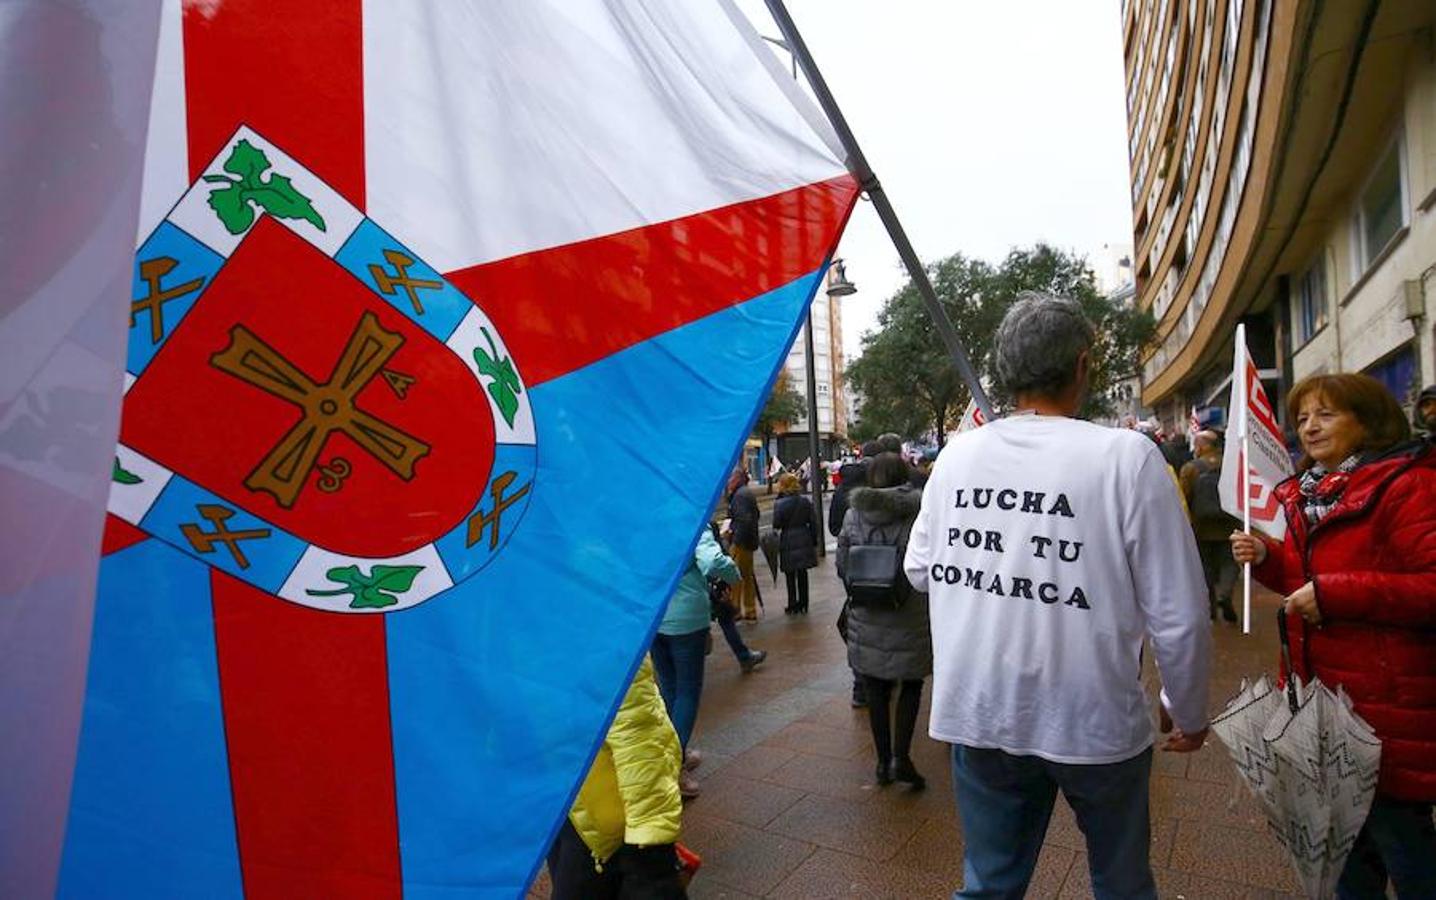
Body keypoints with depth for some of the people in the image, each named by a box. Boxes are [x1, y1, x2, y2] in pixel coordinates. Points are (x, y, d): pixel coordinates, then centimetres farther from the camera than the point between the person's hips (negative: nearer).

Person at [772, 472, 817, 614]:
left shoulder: (779, 504, -14)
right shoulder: (806, 501, -2)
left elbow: (776, 525, -12)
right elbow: (813, 522, 1)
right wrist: (814, 541, 10)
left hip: (788, 542, -4)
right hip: (805, 541, 4)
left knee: (790, 576, 8)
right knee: (803, 574, 13)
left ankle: (793, 606, 14)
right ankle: (803, 605, 20)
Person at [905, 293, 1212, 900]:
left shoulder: (956, 454, -5)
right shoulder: (1127, 456, -16)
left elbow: (919, 571, 5)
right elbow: (1178, 614, -11)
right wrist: (1187, 711, 4)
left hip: (977, 714, 3)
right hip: (1095, 719, -2)